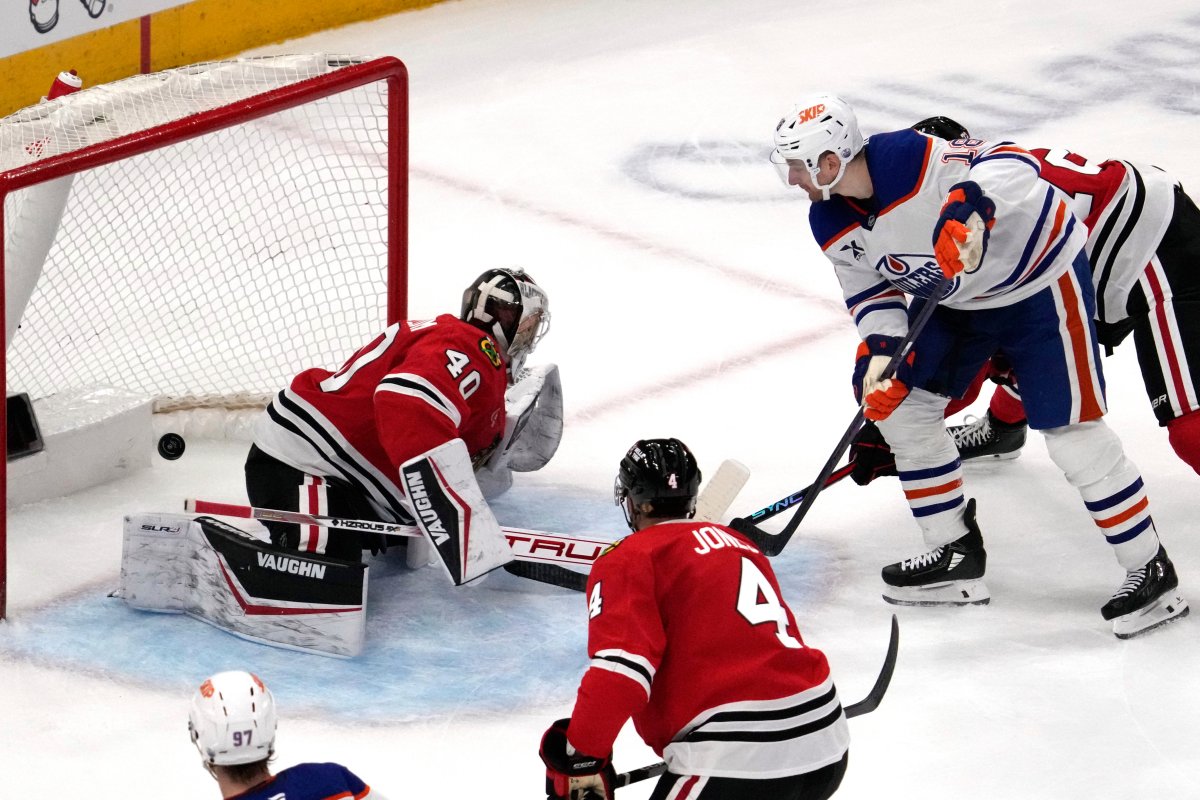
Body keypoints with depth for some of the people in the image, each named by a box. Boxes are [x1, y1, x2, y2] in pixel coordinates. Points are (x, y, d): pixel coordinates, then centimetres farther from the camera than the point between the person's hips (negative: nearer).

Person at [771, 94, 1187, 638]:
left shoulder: (915, 160, -35)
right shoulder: (831, 224, -8)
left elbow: (1013, 165, -41)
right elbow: (870, 291, 1)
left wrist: (969, 204, -59)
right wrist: (881, 348, -17)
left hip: (1040, 278, -9)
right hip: (953, 298, 9)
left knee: (1072, 430, -11)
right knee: (899, 398, 4)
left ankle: (1150, 571, 1)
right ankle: (956, 552, 17)